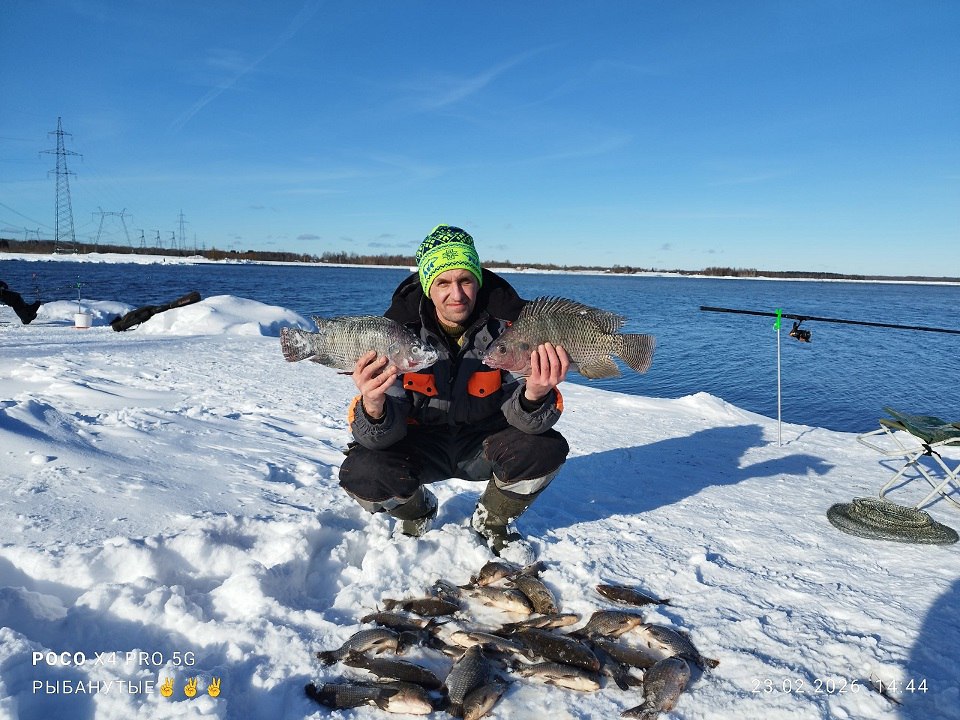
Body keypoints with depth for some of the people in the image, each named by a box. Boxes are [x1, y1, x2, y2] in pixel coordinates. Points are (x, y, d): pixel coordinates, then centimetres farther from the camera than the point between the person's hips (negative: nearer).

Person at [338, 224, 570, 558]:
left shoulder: (508, 325, -19)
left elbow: (523, 419, -21)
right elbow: (385, 433, -22)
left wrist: (535, 395, -46)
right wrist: (373, 407, -47)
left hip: (485, 441, 1)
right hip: (421, 442, 0)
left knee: (547, 448, -26)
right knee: (360, 474, -26)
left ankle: (491, 522, 6)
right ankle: (417, 513, 12)